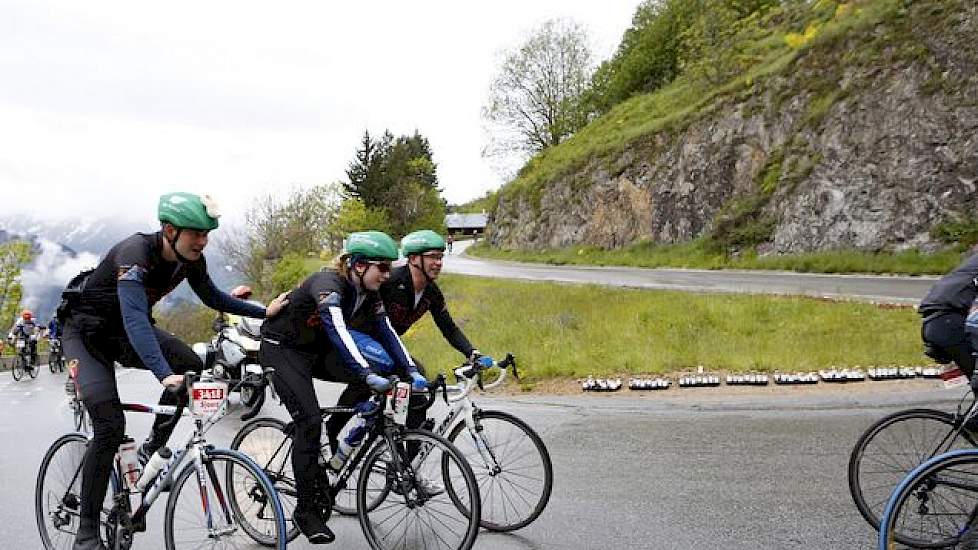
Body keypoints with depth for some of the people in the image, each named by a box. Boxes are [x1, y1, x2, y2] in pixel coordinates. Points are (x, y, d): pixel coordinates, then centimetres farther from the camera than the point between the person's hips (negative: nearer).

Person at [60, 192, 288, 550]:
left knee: (191, 365, -21)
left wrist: (264, 312, 5)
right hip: (85, 332, -6)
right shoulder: (135, 252, -34)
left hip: (124, 332, 6)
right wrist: (166, 375, -57)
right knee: (110, 425, -20)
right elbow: (135, 318, -46)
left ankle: (152, 448, 0)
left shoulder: (191, 259, -11)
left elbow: (212, 298, 8)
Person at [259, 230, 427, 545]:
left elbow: (387, 333, -8)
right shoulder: (328, 283, -31)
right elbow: (337, 329, -46)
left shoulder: (369, 294, -7)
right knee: (309, 421, -20)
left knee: (378, 366, -15)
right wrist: (369, 376, -55)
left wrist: (412, 372, -20)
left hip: (315, 350, 7)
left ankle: (332, 434, 4)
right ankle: (306, 510, -8)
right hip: (281, 348, -7)